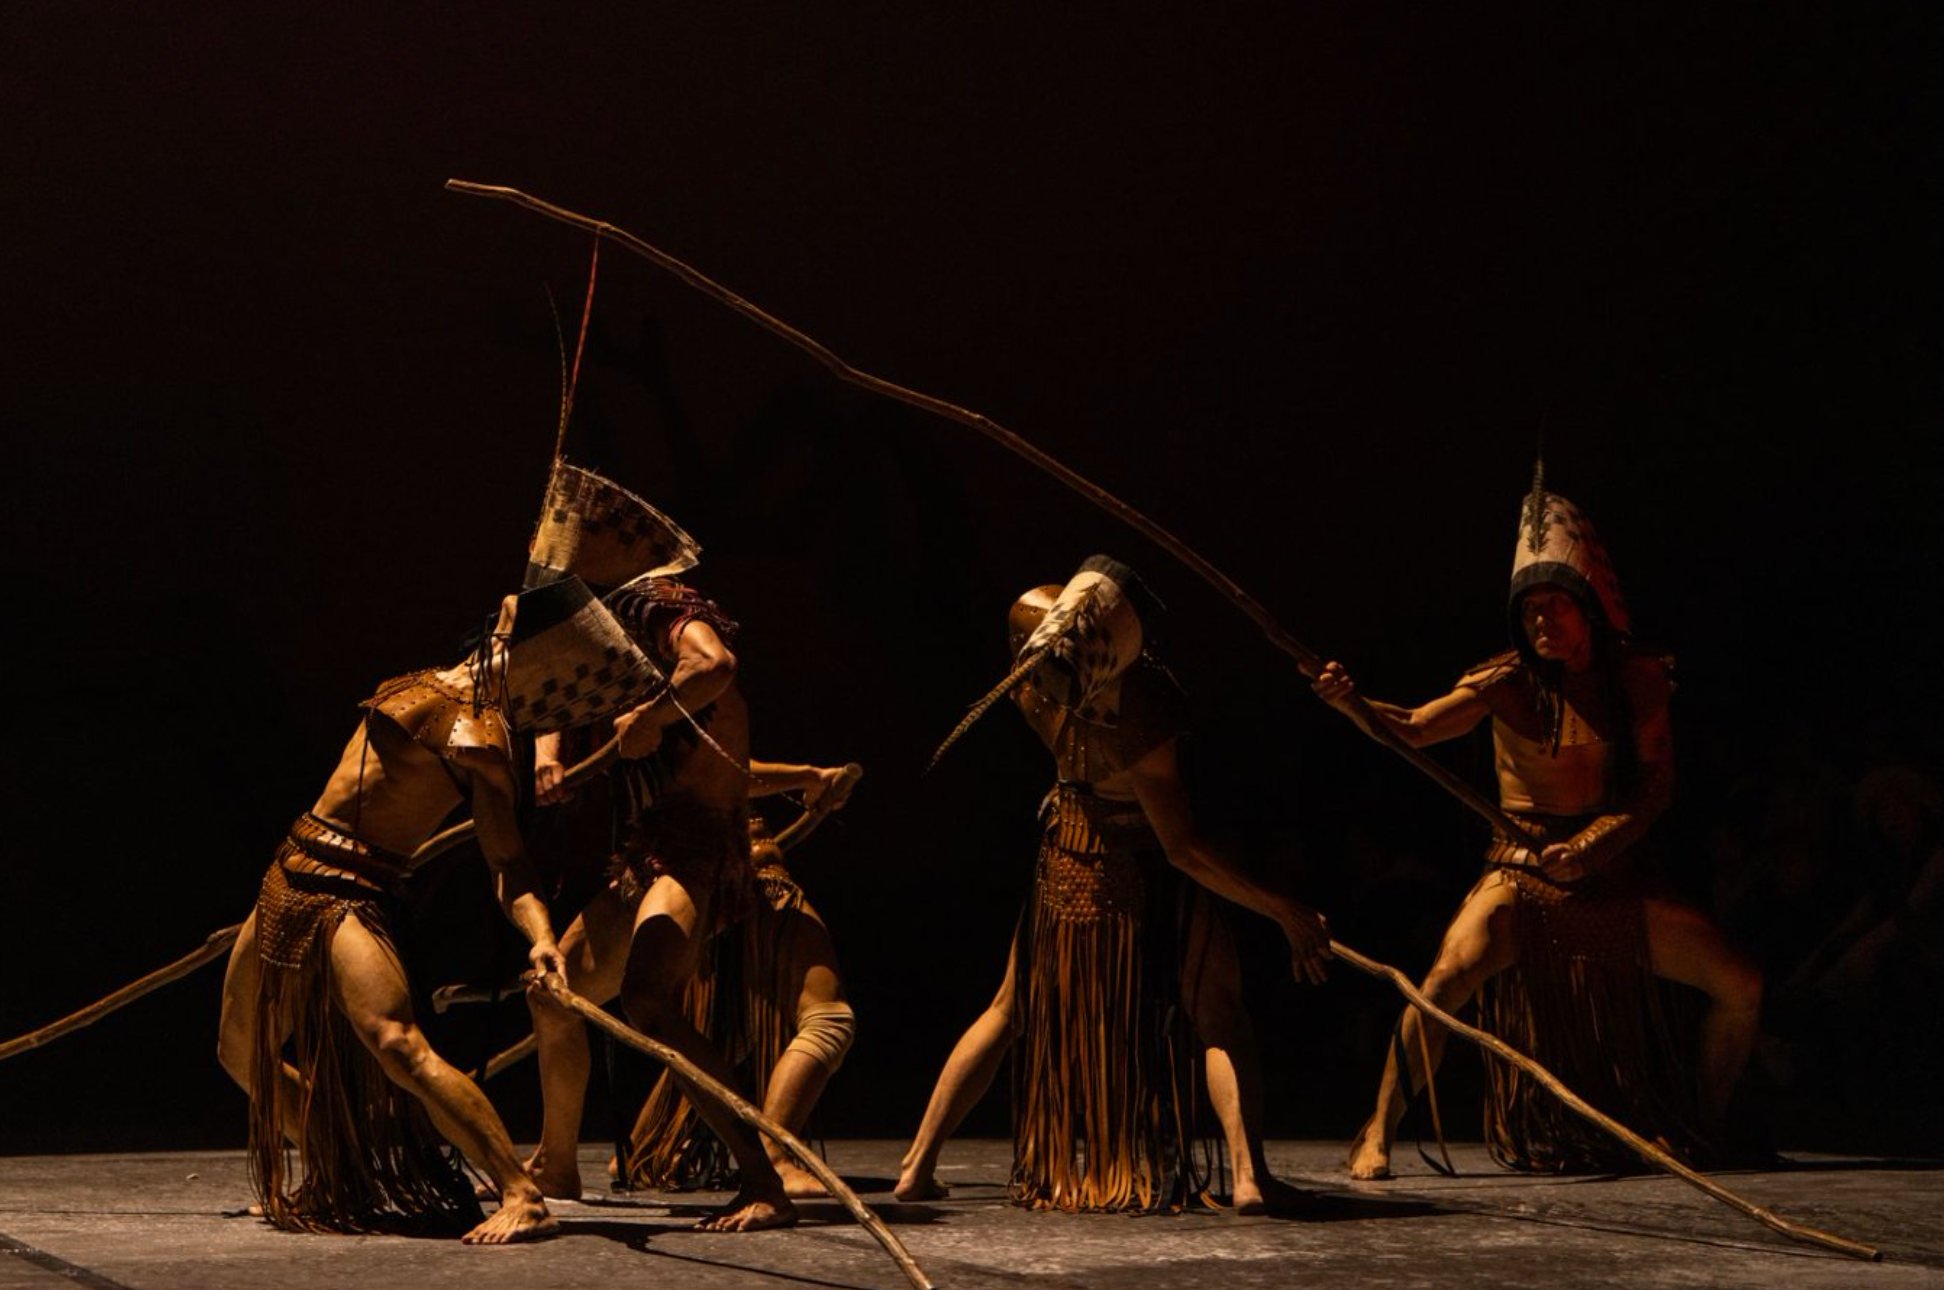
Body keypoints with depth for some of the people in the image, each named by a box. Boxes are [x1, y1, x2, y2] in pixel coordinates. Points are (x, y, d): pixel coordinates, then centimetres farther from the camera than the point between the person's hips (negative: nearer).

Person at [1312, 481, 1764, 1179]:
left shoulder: (1639, 678, -1)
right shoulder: (1509, 682, -6)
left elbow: (1655, 785, -5)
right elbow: (1416, 729, -18)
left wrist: (1591, 846, -20)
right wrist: (1353, 704, -38)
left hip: (1612, 877, 3)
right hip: (1521, 873, -2)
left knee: (1740, 984, -5)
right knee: (1448, 977, -28)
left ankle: (1707, 1132, 16)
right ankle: (1378, 1133, -17)